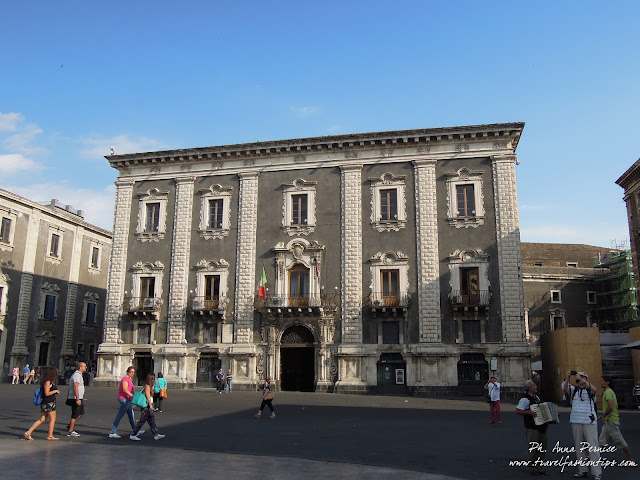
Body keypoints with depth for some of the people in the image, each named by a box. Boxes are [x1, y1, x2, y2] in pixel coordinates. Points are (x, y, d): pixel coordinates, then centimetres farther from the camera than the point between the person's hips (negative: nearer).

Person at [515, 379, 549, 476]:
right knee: (533, 449, -3)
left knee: (542, 449, 12)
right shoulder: (525, 399, -15)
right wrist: (530, 412, -26)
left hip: (541, 427, 9)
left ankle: (539, 467, 22)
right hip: (532, 428, -9)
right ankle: (533, 468, 8)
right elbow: (517, 411, -21)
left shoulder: (537, 396, 13)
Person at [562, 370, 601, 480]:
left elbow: (593, 389, -21)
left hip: (589, 422, -4)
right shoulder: (574, 389, 10)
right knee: (579, 447, 9)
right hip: (576, 422, 4)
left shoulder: (590, 390, 2)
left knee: (593, 446, -6)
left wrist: (582, 379, -30)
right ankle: (583, 470, 18)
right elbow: (565, 388, -8)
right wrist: (568, 377, -23)